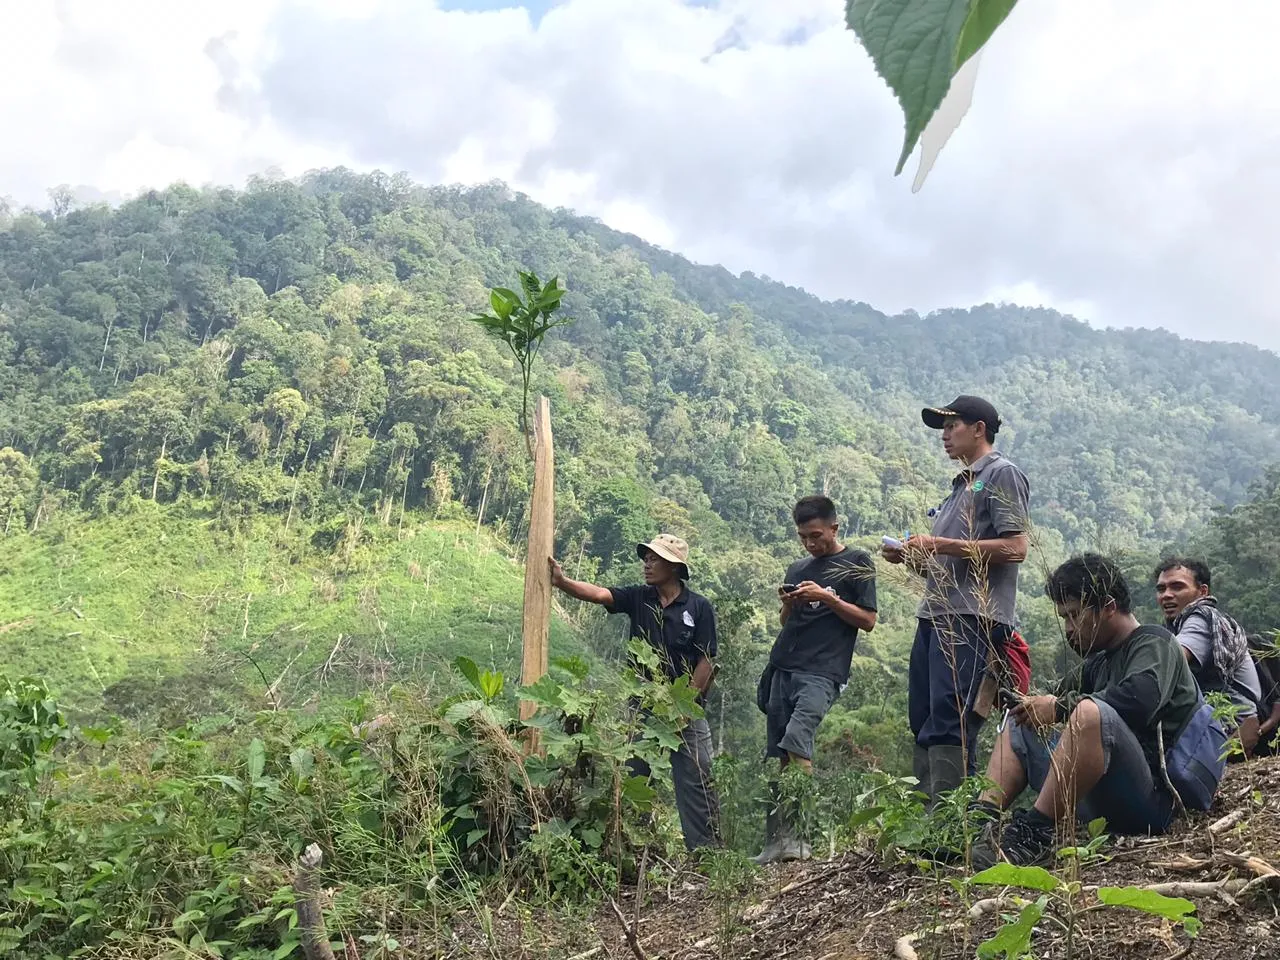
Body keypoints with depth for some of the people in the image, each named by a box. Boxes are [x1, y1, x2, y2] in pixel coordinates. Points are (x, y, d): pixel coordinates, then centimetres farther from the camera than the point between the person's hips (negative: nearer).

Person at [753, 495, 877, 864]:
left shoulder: (857, 563, 8)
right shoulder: (797, 569, 24)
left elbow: (868, 621, 2)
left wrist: (827, 597, -9)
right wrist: (787, 604, 6)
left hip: (821, 672, -6)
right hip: (782, 669, 6)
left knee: (795, 741, -25)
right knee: (775, 757, 1)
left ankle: (796, 835, -23)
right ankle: (776, 841, 4)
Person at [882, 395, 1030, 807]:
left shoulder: (1002, 473, 0)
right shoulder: (961, 485, 27)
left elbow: (1015, 548, -13)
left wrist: (940, 545, -13)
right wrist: (910, 557, 10)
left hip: (973, 617, -10)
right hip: (936, 615, 10)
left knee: (949, 723, -16)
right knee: (923, 722, 8)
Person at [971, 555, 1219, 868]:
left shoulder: (1154, 643, -2)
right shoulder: (1097, 661, 23)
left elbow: (1141, 697, -24)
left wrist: (1060, 707, -18)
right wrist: (1032, 706, -1)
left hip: (1149, 799, -9)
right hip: (1097, 803, 9)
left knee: (1090, 713, -34)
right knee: (1016, 727, 15)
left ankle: (1034, 832, -33)